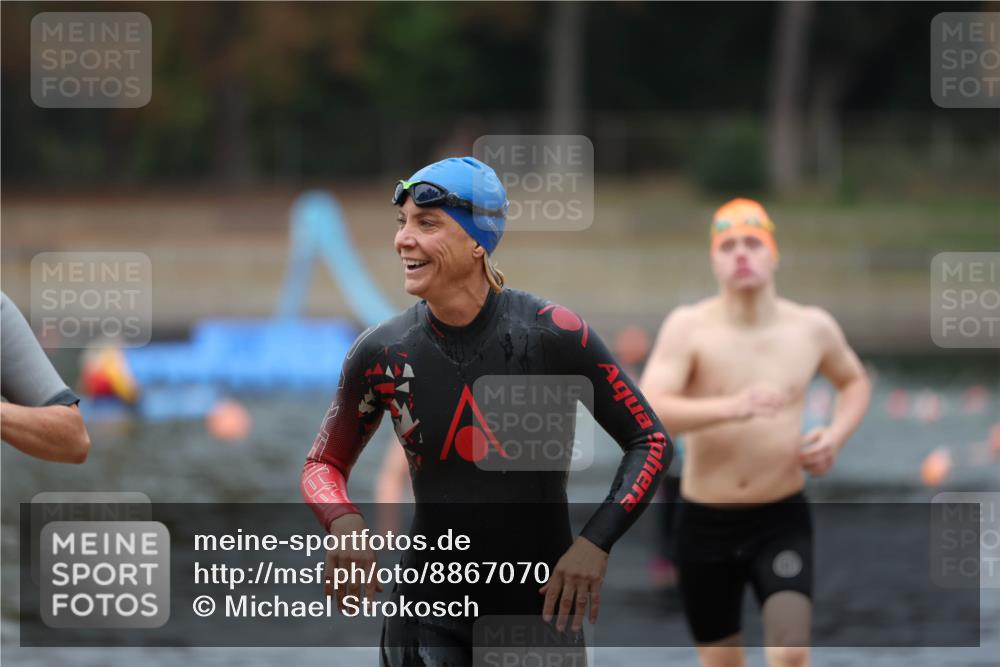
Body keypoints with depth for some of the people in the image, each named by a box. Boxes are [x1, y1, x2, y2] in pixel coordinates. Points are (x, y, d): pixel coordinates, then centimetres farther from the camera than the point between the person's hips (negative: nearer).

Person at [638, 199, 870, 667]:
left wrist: (836, 435, 0)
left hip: (782, 522, 0)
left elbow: (854, 382, 21)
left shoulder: (812, 329, -1)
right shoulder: (688, 328, -10)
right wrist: (730, 407, -39)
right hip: (704, 523, 0)